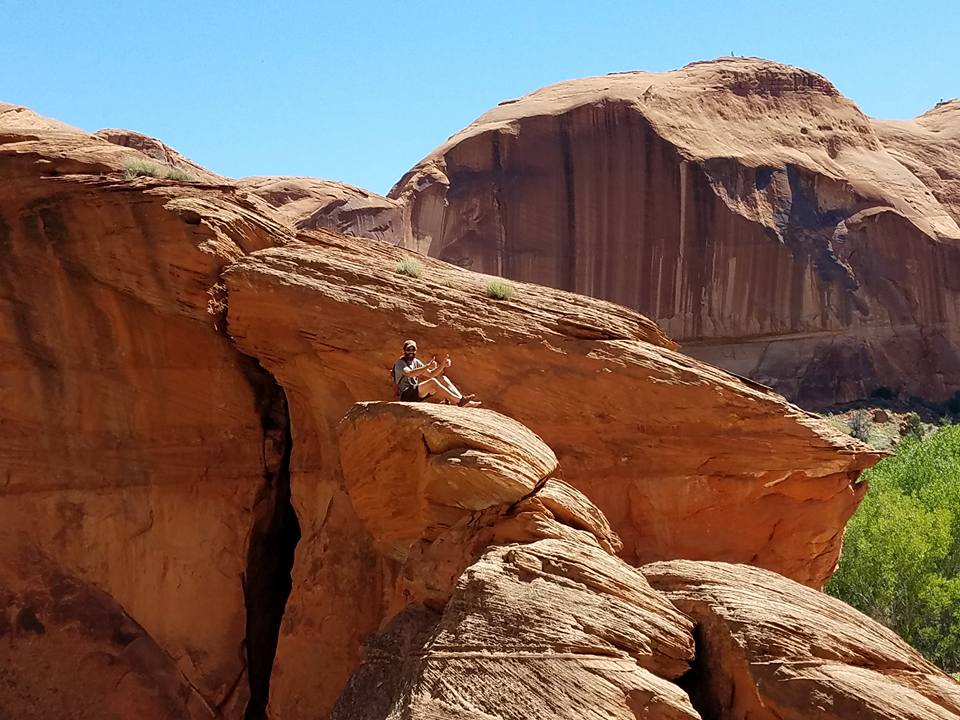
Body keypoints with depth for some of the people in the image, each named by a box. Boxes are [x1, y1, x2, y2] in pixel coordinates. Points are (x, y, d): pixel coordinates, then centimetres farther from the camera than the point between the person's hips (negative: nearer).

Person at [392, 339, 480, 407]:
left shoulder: (416, 362, 20)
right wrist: (427, 366, -34)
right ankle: (459, 401, -33)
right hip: (406, 395, -8)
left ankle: (464, 403, -20)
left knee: (443, 379, -7)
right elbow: (409, 374, -28)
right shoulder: (400, 363, -6)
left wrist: (442, 365, -4)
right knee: (433, 381, -29)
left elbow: (430, 374, 14)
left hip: (417, 393, 8)